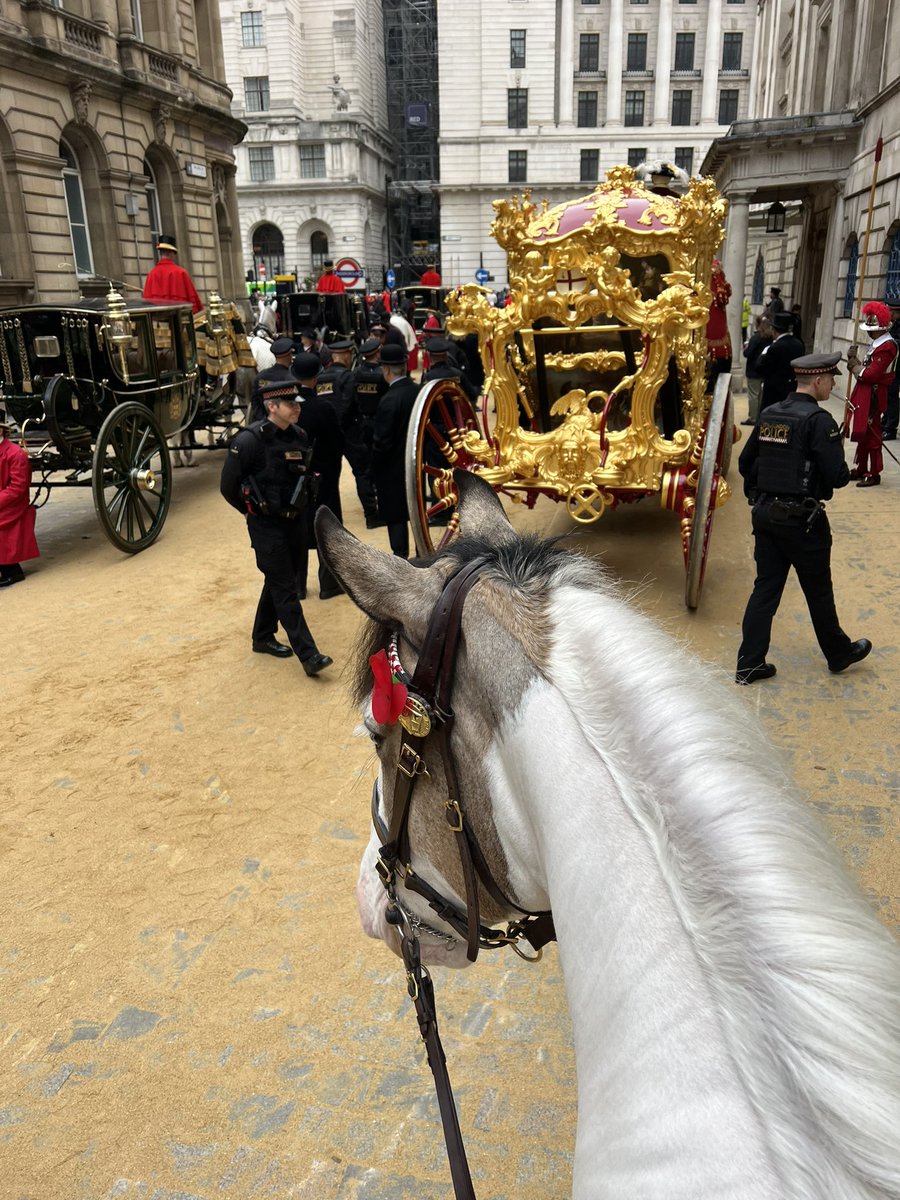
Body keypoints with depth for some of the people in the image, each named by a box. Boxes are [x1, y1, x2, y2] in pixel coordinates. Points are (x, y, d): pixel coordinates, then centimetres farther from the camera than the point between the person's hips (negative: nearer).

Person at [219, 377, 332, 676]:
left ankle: (262, 637, 35)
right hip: (267, 527, -6)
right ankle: (308, 655, -4)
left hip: (295, 522, 7)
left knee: (278, 583, 17)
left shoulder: (299, 437, 2)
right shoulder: (250, 440, -17)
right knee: (285, 590, -5)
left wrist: (299, 507, 11)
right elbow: (228, 486, -9)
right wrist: (254, 510, 2)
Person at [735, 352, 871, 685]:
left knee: (765, 588, 11)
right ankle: (839, 654, 32)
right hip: (802, 521, -6)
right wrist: (847, 473, 4)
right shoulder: (818, 420, -16)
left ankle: (749, 664, 12)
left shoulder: (768, 414, 6)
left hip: (765, 515, 6)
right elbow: (836, 475, -18)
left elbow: (745, 463, 12)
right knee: (819, 592, 11)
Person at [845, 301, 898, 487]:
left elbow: (870, 375, -24)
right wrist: (855, 360, -8)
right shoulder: (877, 344, 12)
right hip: (865, 395, 9)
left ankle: (874, 474, 6)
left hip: (872, 397, -9)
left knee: (871, 435, -2)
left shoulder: (886, 347, -19)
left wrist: (853, 364, -9)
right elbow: (867, 369, 8)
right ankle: (860, 469, 25)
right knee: (863, 433, 15)